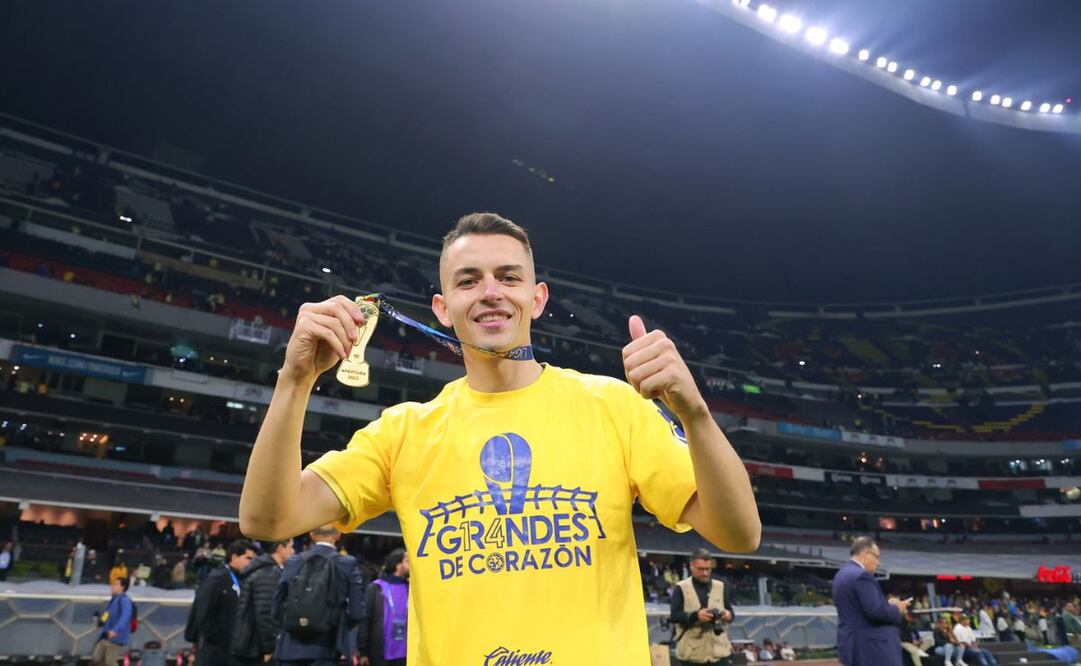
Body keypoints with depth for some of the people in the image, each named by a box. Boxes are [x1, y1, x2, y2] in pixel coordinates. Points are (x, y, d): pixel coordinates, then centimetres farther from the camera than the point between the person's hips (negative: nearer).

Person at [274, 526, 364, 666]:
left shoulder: (293, 562, 1)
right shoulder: (348, 564, -6)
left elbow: (277, 609, 2)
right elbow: (356, 611, -9)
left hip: (292, 646, 3)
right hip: (326, 647, -3)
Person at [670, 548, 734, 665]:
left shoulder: (721, 587, 11)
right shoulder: (681, 588, -1)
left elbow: (730, 611, 12)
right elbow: (674, 616, -7)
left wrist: (729, 614, -12)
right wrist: (695, 616, -22)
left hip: (719, 650, 3)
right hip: (692, 652, -2)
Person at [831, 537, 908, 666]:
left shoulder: (842, 574, 15)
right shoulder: (862, 576, -17)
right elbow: (876, 611, -23)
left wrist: (888, 604, 12)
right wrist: (896, 609, -5)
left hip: (852, 644, 10)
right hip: (872, 646, -10)